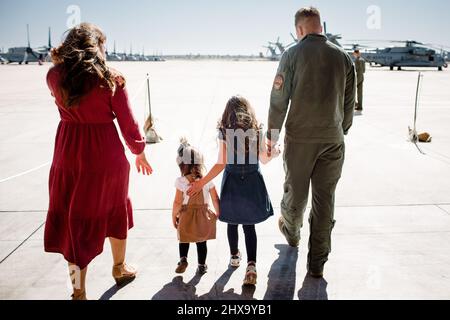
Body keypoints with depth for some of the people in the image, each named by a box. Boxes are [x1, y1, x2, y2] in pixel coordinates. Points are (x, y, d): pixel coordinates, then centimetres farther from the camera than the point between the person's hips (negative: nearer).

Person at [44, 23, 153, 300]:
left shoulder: (55, 77, -2)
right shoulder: (111, 79, -12)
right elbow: (128, 124, -6)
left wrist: (61, 59, 17)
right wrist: (140, 152, 7)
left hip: (68, 156, 3)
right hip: (106, 156, -2)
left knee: (73, 219, 12)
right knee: (115, 212, 21)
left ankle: (79, 291, 20)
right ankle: (120, 268, 42)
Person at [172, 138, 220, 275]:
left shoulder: (181, 181, -15)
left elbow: (177, 202, -13)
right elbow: (215, 199, -2)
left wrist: (174, 216, 2)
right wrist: (217, 213, 14)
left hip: (186, 216, -1)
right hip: (203, 215, 2)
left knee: (184, 239, 22)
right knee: (202, 242, 14)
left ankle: (183, 259, 12)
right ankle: (202, 265, 23)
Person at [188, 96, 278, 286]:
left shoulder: (225, 133, -12)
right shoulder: (257, 132, -7)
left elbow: (221, 164, -17)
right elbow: (264, 160, 1)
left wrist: (201, 183, -12)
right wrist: (275, 153, 23)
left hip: (232, 183, -1)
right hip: (253, 183, 1)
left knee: (232, 223, 19)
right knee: (249, 225, 9)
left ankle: (234, 256, 38)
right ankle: (251, 265, -4)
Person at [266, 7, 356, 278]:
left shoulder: (293, 54, -5)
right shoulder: (344, 57, 4)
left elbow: (279, 98, -6)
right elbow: (349, 103, 8)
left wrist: (272, 135, 2)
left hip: (299, 138, -2)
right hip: (333, 140, 2)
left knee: (296, 192, 16)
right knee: (325, 200, 7)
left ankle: (291, 232, 44)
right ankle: (317, 263, 15)